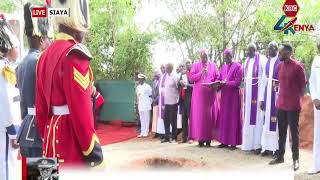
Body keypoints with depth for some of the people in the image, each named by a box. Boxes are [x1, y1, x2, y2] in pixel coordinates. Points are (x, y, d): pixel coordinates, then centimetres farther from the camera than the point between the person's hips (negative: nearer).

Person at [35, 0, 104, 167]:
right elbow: (81, 111, -22)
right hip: (72, 140, -8)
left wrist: (47, 139, 21)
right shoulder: (74, 54, -18)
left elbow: (41, 107, 13)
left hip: (53, 139, 8)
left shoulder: (46, 55, 8)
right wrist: (95, 155, -16)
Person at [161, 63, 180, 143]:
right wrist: (163, 92, 8)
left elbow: (178, 87, -9)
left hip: (173, 102, -7)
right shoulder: (166, 77, 12)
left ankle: (174, 137, 12)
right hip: (166, 102, 7)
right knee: (166, 119, 9)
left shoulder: (175, 77, -9)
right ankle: (167, 136, 19)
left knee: (173, 120, 0)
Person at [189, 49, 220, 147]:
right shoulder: (195, 65, 10)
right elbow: (191, 78, 1)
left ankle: (208, 138, 3)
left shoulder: (213, 65, 13)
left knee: (209, 114, -1)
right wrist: (201, 73, -10)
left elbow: (217, 77, 8)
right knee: (199, 114, -4)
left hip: (210, 92, 1)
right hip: (199, 93, -1)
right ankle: (200, 138, 0)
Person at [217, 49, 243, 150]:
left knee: (233, 118, -1)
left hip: (234, 95, -6)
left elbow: (238, 82, -14)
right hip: (224, 95, 6)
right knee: (224, 118, 6)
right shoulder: (223, 67, 14)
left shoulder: (238, 66, -7)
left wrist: (226, 83, -22)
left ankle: (233, 142, 5)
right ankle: (225, 141, 13)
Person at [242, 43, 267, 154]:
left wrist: (263, 95, -14)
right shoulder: (247, 60, 15)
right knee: (248, 116, 7)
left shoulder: (262, 59, -6)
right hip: (248, 92, 7)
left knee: (257, 116, -4)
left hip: (258, 91, -6)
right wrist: (245, 90, 10)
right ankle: (249, 143, 14)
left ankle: (257, 144, 2)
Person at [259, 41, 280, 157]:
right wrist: (262, 98, 10)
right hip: (267, 94, 6)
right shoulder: (267, 62, 14)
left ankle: (276, 148, 7)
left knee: (276, 121, -1)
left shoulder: (281, 62, -6)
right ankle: (267, 147, 15)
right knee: (267, 120, 7)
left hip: (277, 94, -6)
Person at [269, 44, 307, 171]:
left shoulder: (297, 66, -10)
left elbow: (303, 85, -4)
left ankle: (295, 159, 13)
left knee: (294, 132, 3)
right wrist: (282, 97, 14)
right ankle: (280, 156, 23)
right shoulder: (279, 66, 8)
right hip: (281, 104, 6)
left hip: (293, 105, -6)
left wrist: (297, 99, 1)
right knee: (281, 131, 12)